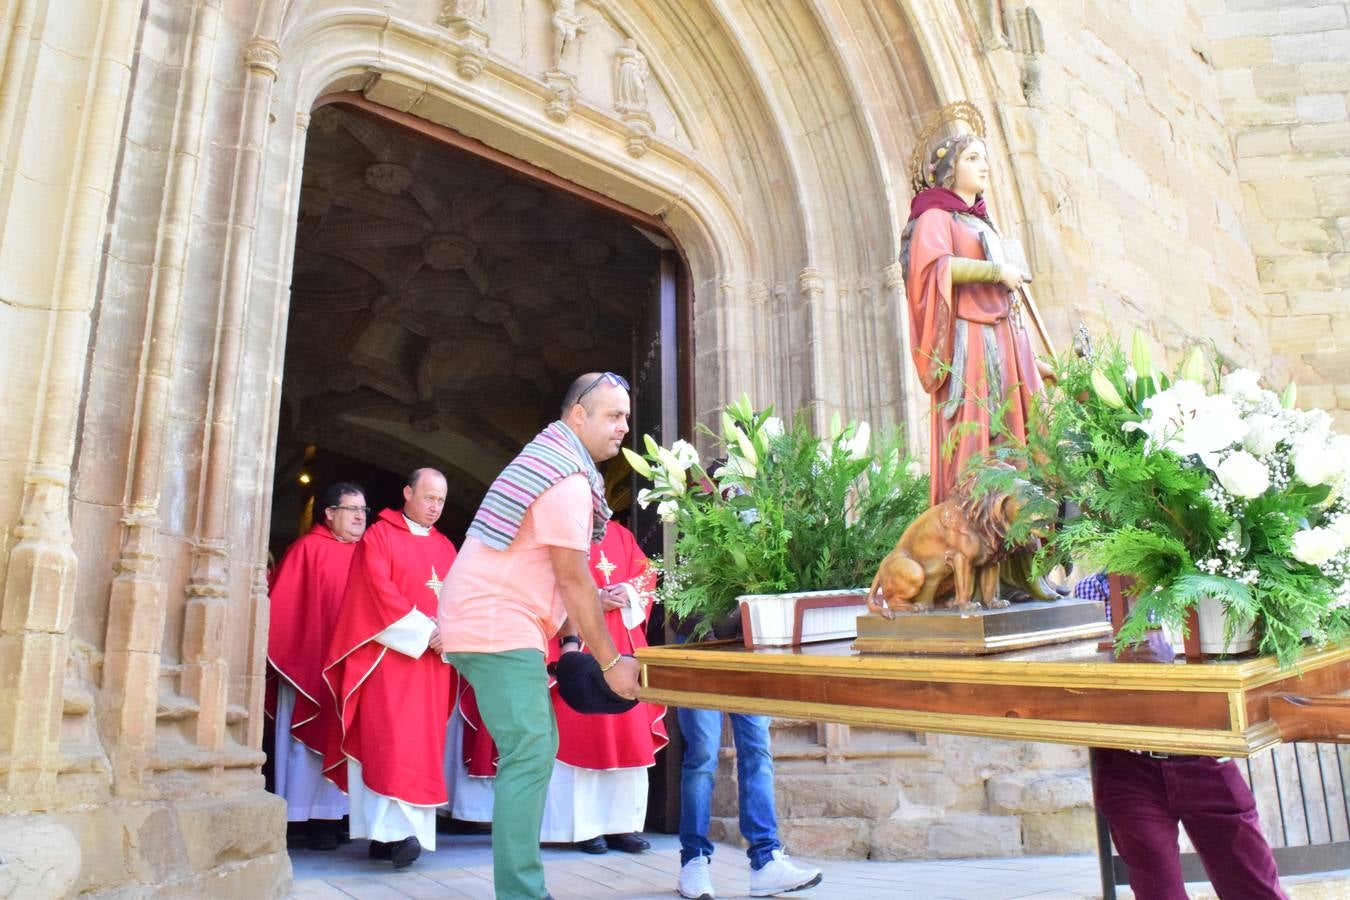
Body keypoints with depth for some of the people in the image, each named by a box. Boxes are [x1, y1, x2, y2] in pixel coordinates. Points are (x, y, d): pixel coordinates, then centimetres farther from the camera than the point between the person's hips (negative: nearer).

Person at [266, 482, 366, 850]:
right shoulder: (308, 549, -3)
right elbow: (283, 603, -6)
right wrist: (281, 652, -12)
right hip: (312, 663, -4)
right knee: (315, 735, 0)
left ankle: (335, 813, 14)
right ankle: (316, 820, 5)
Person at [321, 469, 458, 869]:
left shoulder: (446, 547, 17)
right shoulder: (379, 536, 1)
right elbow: (381, 592, -10)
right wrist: (424, 632, -15)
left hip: (433, 660, 6)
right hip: (390, 655, -5)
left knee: (423, 744, 3)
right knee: (393, 741, -13)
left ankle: (400, 828, 8)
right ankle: (398, 828, -16)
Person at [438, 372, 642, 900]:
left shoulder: (548, 460, 17)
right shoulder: (569, 480, -16)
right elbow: (573, 581, -15)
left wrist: (574, 628, 18)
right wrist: (611, 662, -8)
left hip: (487, 622, 11)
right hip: (498, 628, -11)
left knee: (534, 750, 13)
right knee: (530, 755, -13)